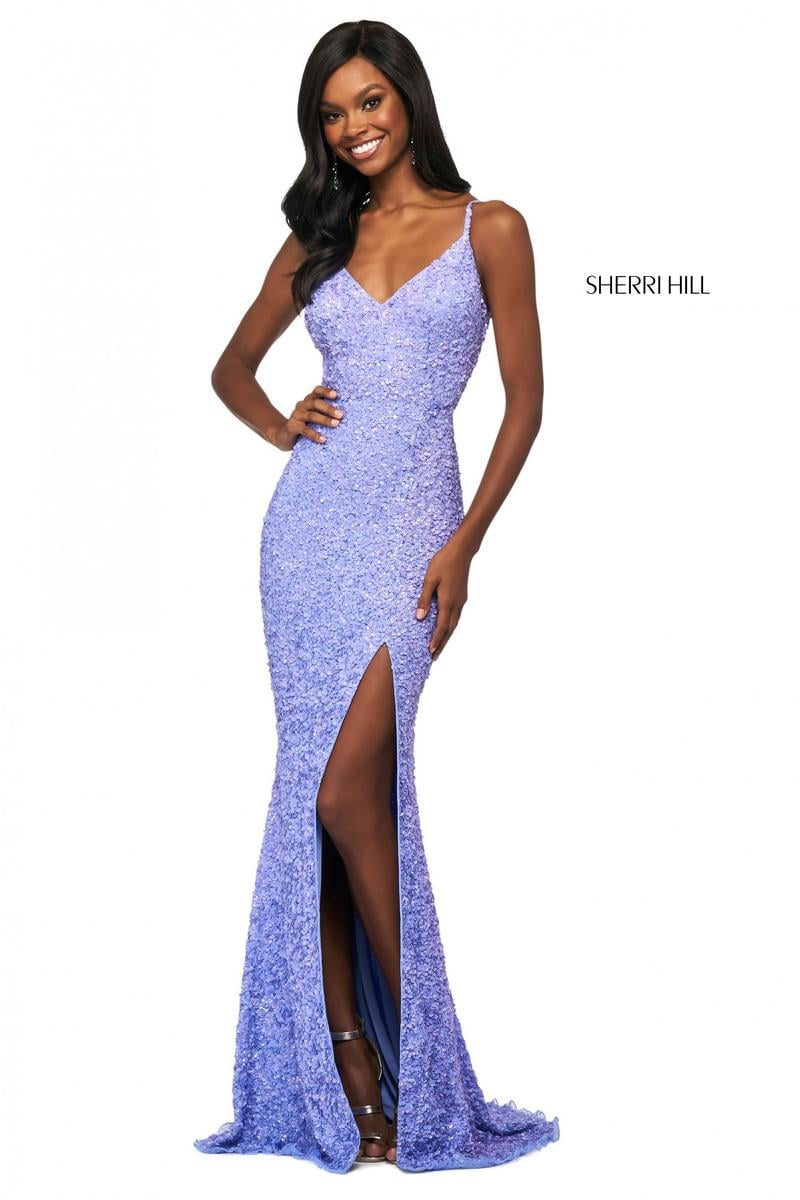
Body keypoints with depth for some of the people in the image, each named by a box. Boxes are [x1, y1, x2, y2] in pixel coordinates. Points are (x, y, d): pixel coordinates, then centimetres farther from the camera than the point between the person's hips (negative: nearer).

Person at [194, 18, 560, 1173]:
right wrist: (281, 426, 5)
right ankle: (350, 1056, 10)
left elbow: (525, 400, 0)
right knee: (320, 785, 2)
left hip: (413, 520, -4)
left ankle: (411, 1033, 2)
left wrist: (463, 545, -8)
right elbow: (233, 365, 26)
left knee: (346, 788, -15)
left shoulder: (489, 229, 3)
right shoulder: (317, 241, 13)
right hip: (314, 517, 4)